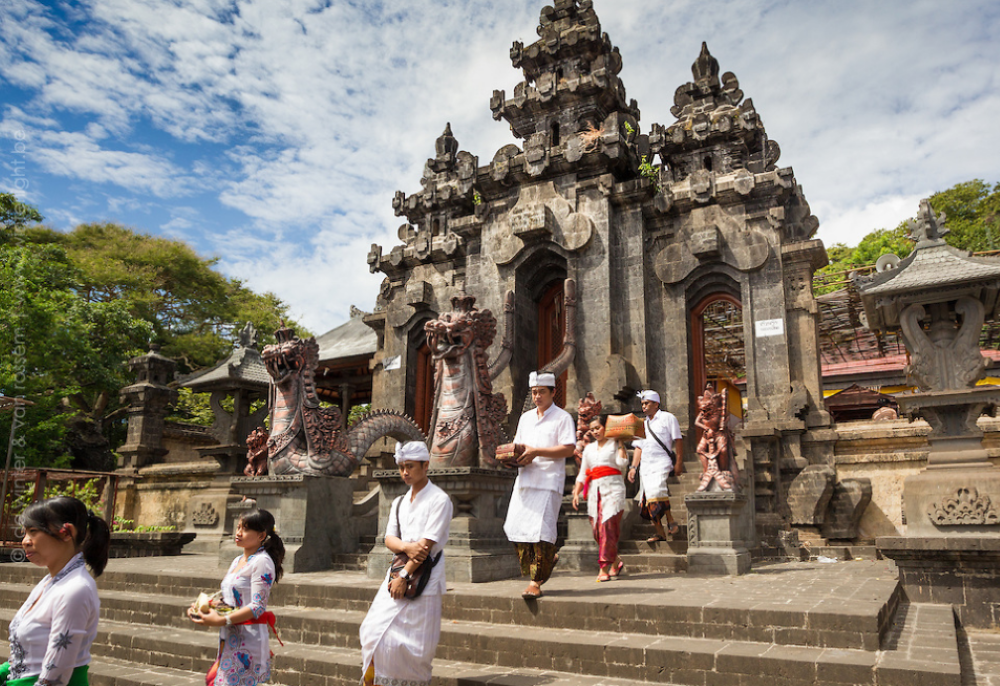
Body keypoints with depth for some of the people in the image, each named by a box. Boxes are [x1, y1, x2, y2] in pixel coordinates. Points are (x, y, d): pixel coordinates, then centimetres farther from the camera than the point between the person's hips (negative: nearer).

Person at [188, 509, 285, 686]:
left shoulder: (262, 562, -13)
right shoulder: (238, 561, 15)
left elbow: (257, 607, -19)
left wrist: (221, 621, -25)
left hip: (247, 640, -8)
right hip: (230, 639, 9)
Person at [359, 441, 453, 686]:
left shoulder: (439, 500, -6)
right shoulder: (399, 502, 15)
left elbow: (428, 543, -13)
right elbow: (389, 539, 8)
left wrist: (404, 576, -15)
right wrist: (406, 546, -15)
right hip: (397, 574, 6)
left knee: (414, 643, -2)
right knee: (376, 631, 0)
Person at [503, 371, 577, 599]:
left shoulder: (562, 417, 0)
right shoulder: (525, 418, 21)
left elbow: (569, 448, -10)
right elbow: (517, 444, 25)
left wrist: (537, 451, -16)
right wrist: (516, 456, 1)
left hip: (549, 480, -6)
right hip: (524, 479, 7)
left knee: (540, 528, -10)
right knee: (515, 527, 1)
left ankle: (535, 582, -2)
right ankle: (548, 558, 23)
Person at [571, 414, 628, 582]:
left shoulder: (615, 444, 8)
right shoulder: (589, 448, 21)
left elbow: (622, 464, -11)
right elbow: (582, 474, 19)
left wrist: (620, 443, -5)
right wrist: (576, 493, 9)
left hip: (612, 489, -5)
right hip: (594, 491, 5)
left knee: (607, 526, -15)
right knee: (597, 529, 0)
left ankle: (604, 568, -11)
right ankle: (616, 561, 20)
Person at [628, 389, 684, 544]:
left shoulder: (667, 418, 4)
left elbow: (678, 440, -1)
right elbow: (638, 447, 19)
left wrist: (679, 463, -8)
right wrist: (633, 467, 10)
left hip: (661, 462, -6)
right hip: (645, 464, 6)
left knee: (656, 490, -26)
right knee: (649, 498, -1)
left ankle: (671, 521, -8)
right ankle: (659, 532, 6)